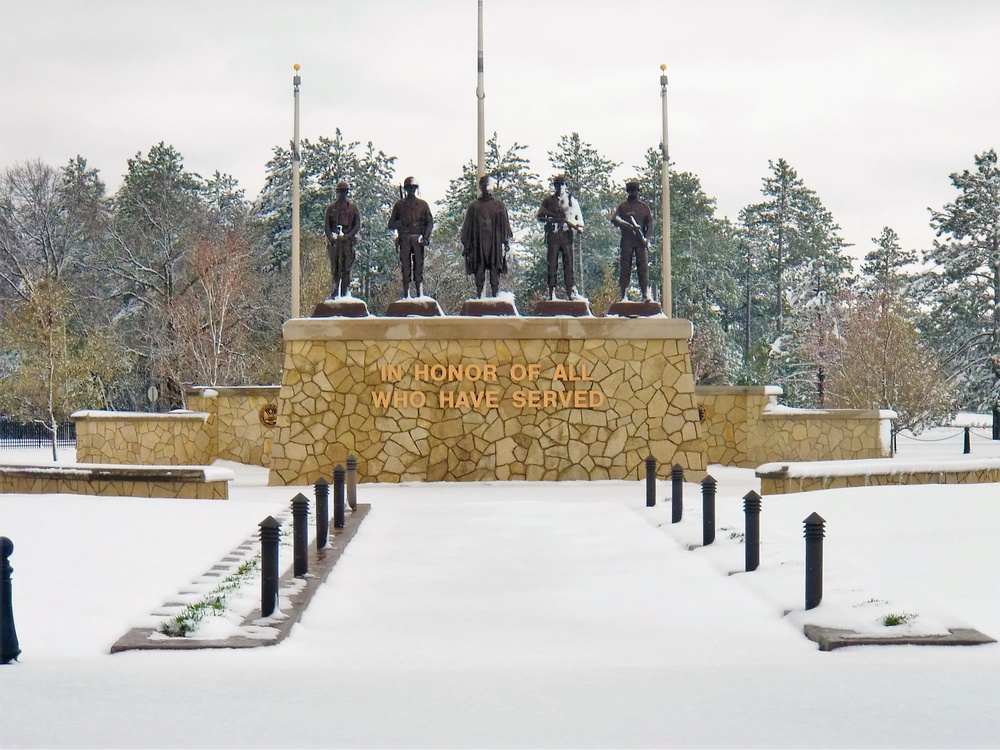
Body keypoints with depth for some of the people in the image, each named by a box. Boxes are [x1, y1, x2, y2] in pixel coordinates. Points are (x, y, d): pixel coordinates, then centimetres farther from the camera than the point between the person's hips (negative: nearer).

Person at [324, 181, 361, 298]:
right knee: (334, 268, 0)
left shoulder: (353, 207, 9)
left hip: (348, 241, -1)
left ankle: (345, 292, -4)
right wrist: (331, 238, -8)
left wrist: (347, 236, -9)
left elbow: (358, 225, 4)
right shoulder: (331, 208, 11)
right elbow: (326, 225, 8)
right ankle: (336, 288, 12)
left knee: (346, 269, -5)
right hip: (334, 241, 1)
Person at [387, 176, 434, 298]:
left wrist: (426, 237, -5)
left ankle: (420, 293, -6)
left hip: (418, 239, 0)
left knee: (419, 266, -5)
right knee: (405, 266, -4)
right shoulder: (399, 204, 14)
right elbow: (391, 225, 13)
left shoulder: (423, 204, 15)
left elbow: (430, 222, 10)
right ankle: (406, 295, -3)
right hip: (404, 238, 0)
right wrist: (401, 223, -8)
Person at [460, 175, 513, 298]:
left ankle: (479, 296, 1)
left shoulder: (473, 206, -3)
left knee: (479, 271, 2)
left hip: (478, 243, 0)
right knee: (494, 271, 4)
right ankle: (495, 295, 4)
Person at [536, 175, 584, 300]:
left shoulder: (572, 200, 12)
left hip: (567, 234, 0)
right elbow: (539, 215, 12)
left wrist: (579, 227, -7)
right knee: (552, 264, -3)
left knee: (568, 263, -3)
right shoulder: (548, 201, 12)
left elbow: (579, 216, 12)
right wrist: (550, 219, -6)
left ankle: (571, 292, -3)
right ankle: (551, 292, -2)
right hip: (553, 235, 0)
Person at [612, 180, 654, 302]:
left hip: (641, 241, 0)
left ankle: (646, 294, -13)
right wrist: (629, 225, -18)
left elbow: (650, 223, 9)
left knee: (643, 267, -8)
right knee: (625, 267, -4)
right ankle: (624, 295, -4)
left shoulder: (644, 207, 16)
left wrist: (646, 237, -7)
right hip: (627, 240, 0)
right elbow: (614, 219, -2)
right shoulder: (623, 206, 13)